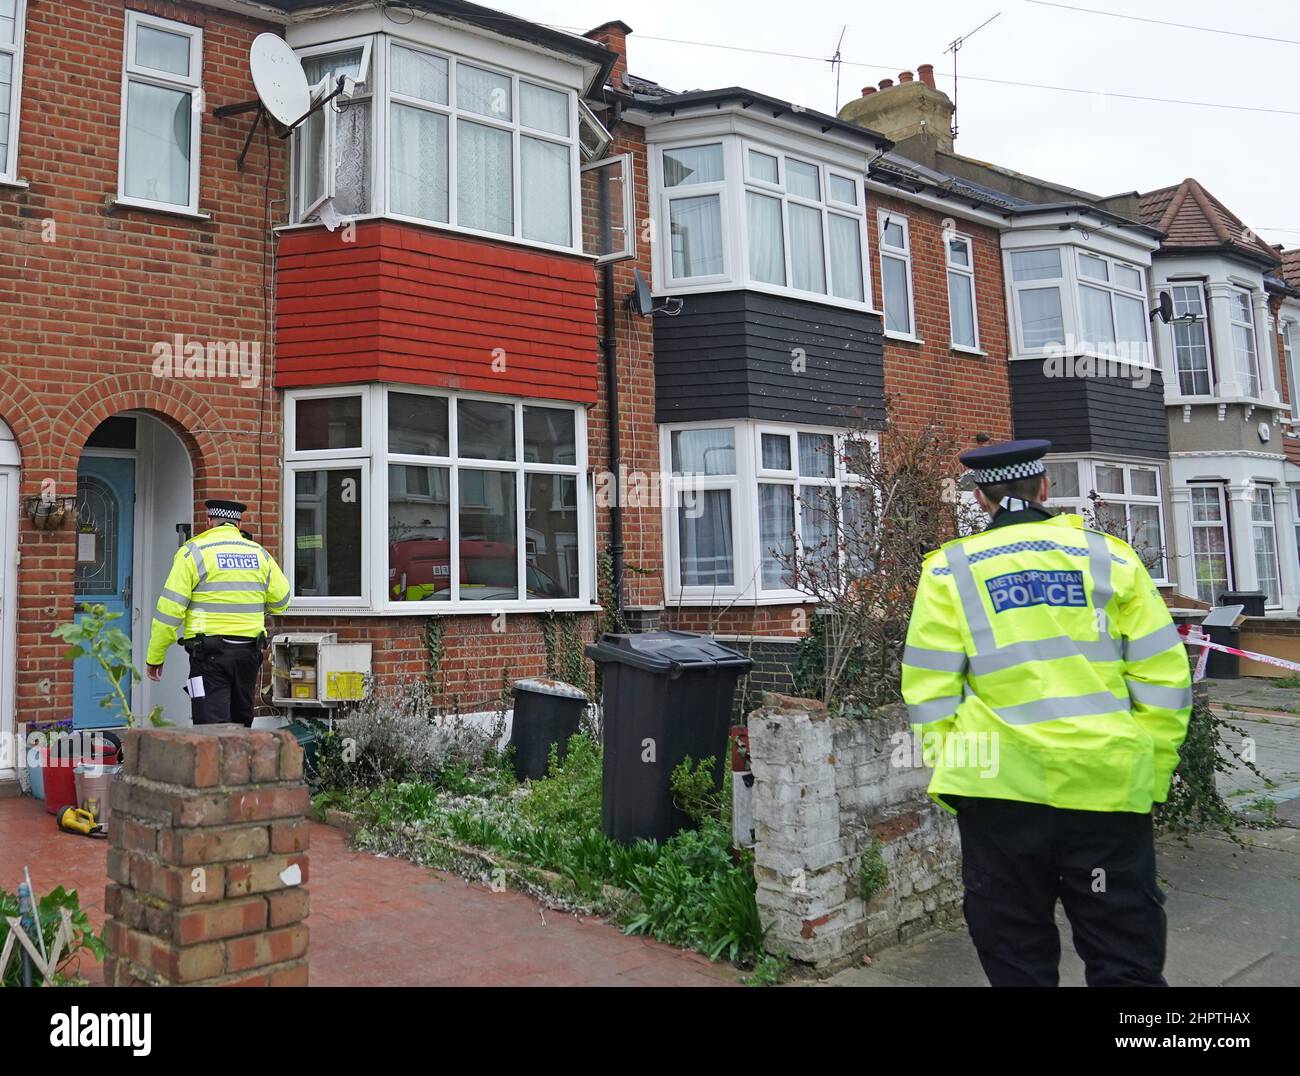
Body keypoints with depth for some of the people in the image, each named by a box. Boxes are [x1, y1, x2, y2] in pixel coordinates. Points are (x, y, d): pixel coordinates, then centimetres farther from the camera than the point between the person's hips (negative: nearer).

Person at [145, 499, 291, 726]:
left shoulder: (193, 552, -3)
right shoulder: (259, 553, 9)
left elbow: (170, 607, -7)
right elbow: (281, 601, 13)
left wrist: (155, 656, -1)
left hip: (210, 653, -4)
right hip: (249, 651, 4)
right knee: (241, 723, 17)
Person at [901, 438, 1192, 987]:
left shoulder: (949, 569, 2)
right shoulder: (1110, 556, 6)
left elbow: (929, 694, -2)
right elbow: (1163, 680, 4)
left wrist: (952, 777, 9)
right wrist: (1150, 776, 12)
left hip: (1000, 785, 0)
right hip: (1104, 783, 1)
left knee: (1018, 961, 13)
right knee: (1126, 962, 12)